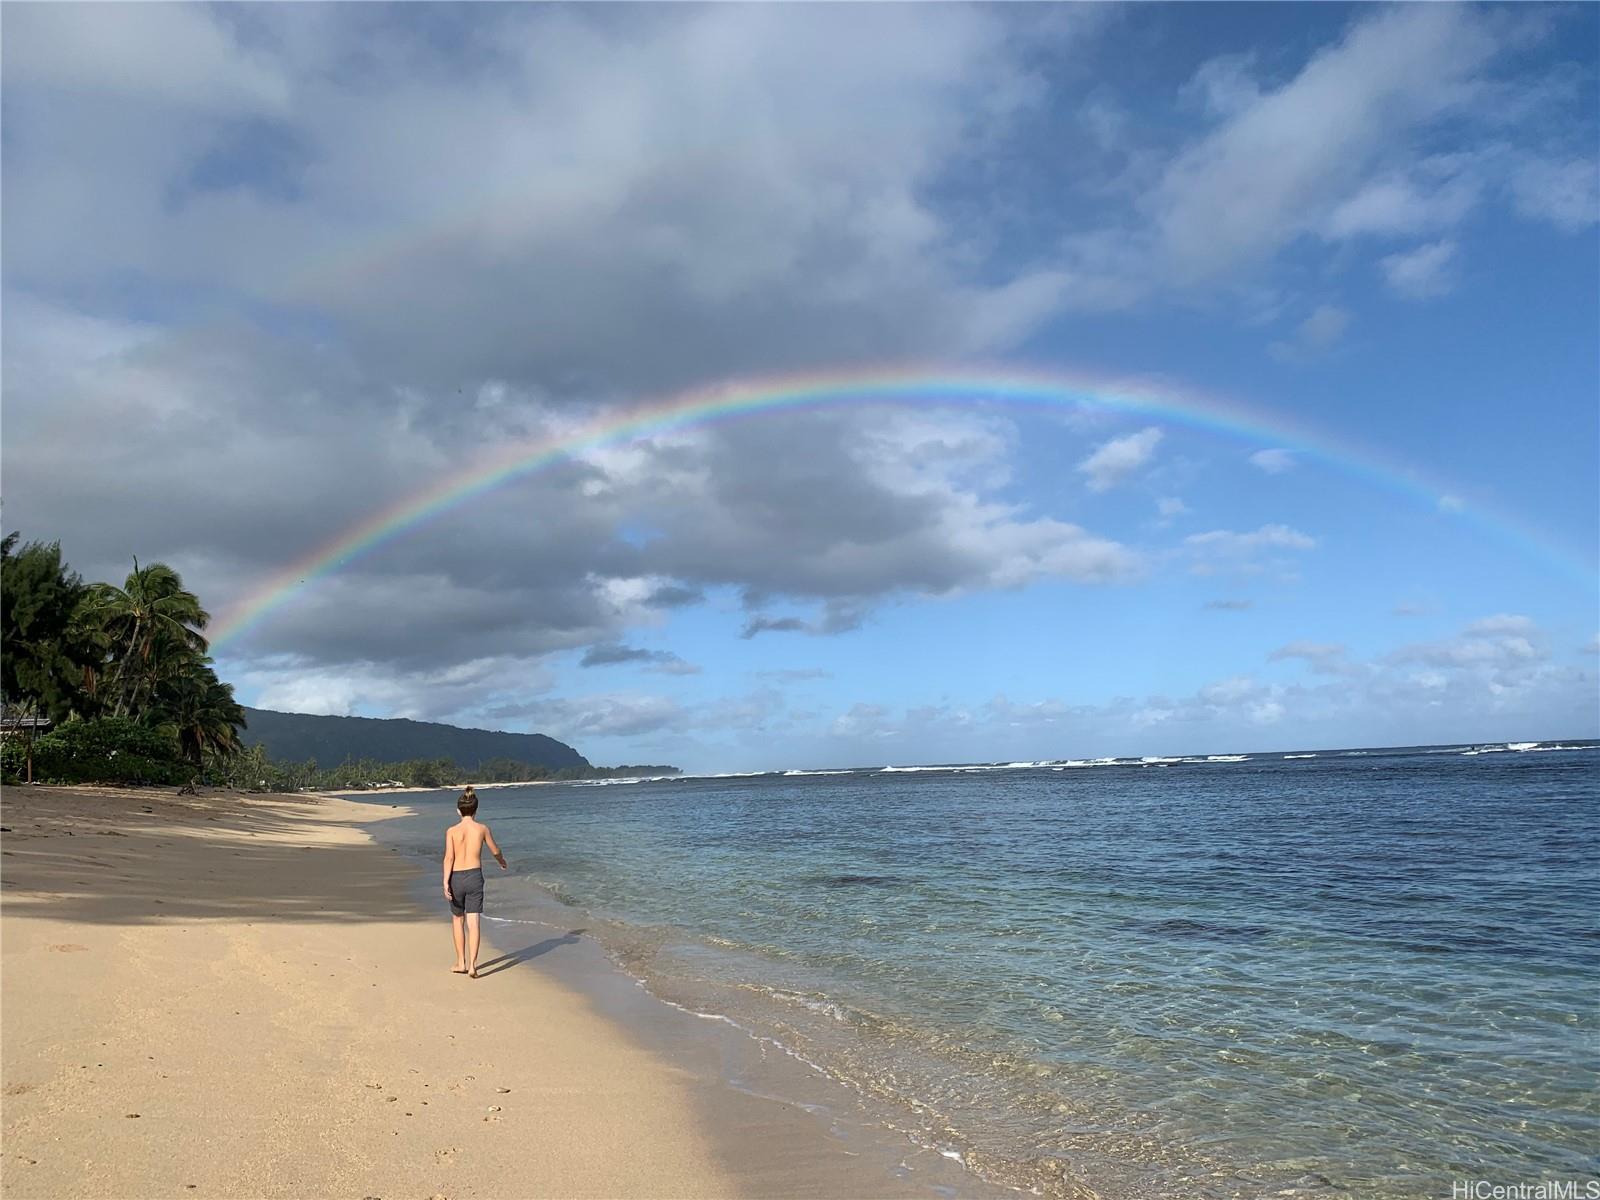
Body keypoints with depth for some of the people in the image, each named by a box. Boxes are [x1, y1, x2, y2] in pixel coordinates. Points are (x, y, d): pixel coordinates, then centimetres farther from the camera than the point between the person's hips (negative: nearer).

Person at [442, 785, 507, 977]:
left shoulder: (452, 830, -4)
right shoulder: (482, 828, 0)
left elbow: (449, 857, -14)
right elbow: (495, 851, 13)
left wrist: (445, 882, -16)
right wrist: (502, 862, 33)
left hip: (456, 877, 0)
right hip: (475, 876, 0)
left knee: (457, 920, 19)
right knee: (473, 923, -2)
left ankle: (461, 963, 25)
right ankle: (472, 965, -13)